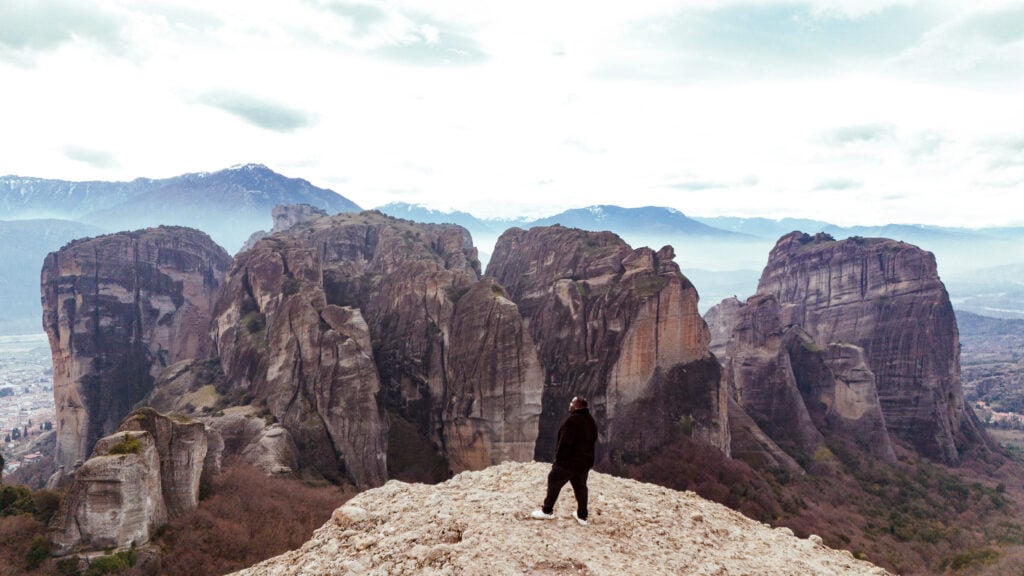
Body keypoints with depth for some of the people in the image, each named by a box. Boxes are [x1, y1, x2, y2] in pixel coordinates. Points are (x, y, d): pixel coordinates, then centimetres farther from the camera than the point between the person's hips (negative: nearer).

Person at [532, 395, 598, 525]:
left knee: (554, 482, 6)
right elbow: (592, 441, 15)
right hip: (585, 461, 8)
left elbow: (565, 442, -23)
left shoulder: (573, 420, -21)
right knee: (580, 487, 15)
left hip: (569, 461, -8)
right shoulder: (591, 421, 8)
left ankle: (547, 511, 12)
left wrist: (558, 459, -15)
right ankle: (582, 516, 17)